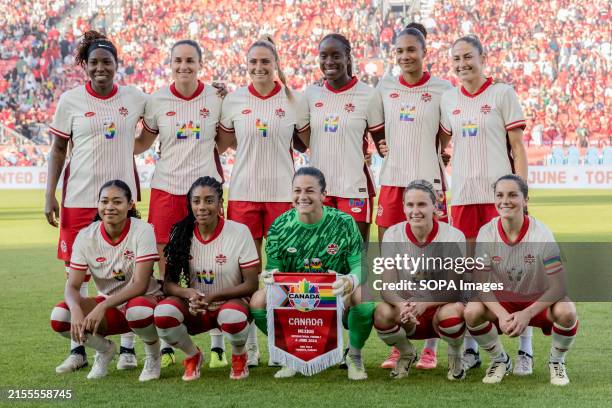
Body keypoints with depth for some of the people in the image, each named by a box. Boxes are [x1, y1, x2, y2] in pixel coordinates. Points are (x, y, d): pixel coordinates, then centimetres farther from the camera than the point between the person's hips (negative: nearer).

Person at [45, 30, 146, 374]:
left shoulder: (135, 98, 2)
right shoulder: (70, 101, 0)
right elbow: (58, 149, 5)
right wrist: (50, 195, 0)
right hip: (79, 198, 0)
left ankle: (128, 348, 13)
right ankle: (78, 349, 13)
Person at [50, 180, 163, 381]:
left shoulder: (143, 231, -17)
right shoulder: (86, 236, -8)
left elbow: (140, 285, -24)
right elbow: (73, 286, -11)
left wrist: (102, 307, -36)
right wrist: (76, 309, -35)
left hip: (144, 299, -4)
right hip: (108, 304, 4)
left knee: (137, 311, -41)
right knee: (59, 316, -24)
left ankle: (153, 353, -5)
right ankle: (105, 349, 7)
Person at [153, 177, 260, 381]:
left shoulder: (239, 232, -10)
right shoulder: (181, 234, -2)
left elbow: (251, 284, -10)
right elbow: (168, 284, -2)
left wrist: (212, 296, -22)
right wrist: (188, 293, -25)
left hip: (230, 303, -3)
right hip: (193, 310, 3)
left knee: (233, 317, -39)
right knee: (163, 312, -29)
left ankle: (239, 356, -1)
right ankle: (192, 355, 3)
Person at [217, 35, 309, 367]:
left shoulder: (295, 101, 3)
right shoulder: (234, 101, 5)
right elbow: (222, 144, 15)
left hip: (282, 192, -1)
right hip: (243, 191, 1)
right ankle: (249, 346, 10)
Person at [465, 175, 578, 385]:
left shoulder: (540, 233, -20)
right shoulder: (487, 233, -14)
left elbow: (558, 286, -21)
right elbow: (481, 284, -12)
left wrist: (527, 314, -32)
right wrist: (501, 315, -29)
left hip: (538, 301, -2)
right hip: (502, 301, 2)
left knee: (566, 312, -34)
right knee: (472, 312, -28)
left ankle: (556, 362, 0)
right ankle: (500, 360, 2)